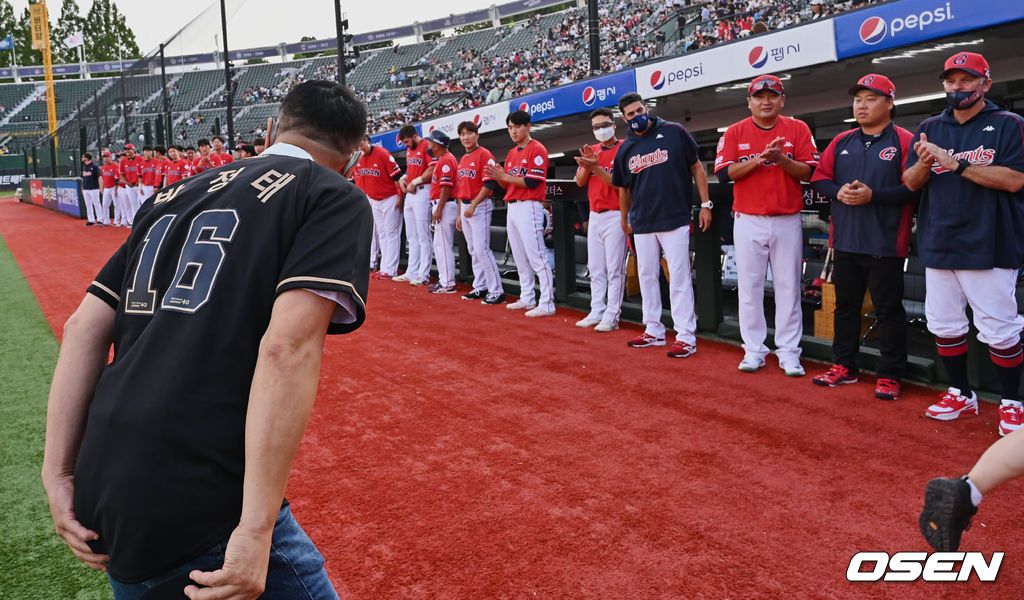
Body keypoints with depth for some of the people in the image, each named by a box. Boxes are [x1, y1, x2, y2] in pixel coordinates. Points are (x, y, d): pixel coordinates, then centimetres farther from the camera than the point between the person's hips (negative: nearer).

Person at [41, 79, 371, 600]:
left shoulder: (177, 194, 17)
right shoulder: (336, 199, -2)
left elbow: (83, 328, 12)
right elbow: (287, 348, -18)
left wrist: (59, 473, 12)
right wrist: (256, 528, -20)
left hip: (100, 504, 8)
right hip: (205, 515, -7)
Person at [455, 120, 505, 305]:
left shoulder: (484, 154, -9)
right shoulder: (463, 159, 18)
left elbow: (490, 184, -17)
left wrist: (473, 205, -21)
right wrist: (460, 214, 20)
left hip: (480, 206, -9)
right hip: (465, 206, 9)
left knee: (482, 248, -12)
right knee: (473, 250, 12)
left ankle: (497, 291, -9)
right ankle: (480, 287, 20)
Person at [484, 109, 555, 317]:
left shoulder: (537, 149, -8)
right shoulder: (512, 153, 18)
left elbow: (532, 182, -17)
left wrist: (504, 176, -14)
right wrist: (498, 176, -3)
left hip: (529, 207, -9)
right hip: (512, 207, 9)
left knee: (536, 257, -11)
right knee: (520, 259, 14)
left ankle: (547, 304, -10)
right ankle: (527, 299, 23)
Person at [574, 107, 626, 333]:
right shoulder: (591, 150, 13)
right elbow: (580, 182, 9)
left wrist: (596, 168, -23)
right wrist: (586, 166, -10)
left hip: (615, 216, -7)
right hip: (594, 215, 7)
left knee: (614, 269, -4)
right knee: (595, 268, 10)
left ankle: (612, 317, -1)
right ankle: (596, 312, 18)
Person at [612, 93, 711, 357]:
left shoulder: (674, 132, -2)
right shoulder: (626, 149, 9)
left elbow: (697, 168, 1)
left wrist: (705, 204, -4)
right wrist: (624, 220, 23)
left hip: (675, 219, -5)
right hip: (642, 224, 5)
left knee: (679, 276, -5)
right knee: (646, 276, 10)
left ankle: (686, 335, -1)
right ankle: (653, 330, 22)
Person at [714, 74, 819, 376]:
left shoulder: (798, 129, 4)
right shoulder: (735, 132, 4)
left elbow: (809, 172, -3)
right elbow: (724, 173, -7)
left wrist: (781, 159, -19)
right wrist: (759, 158, -16)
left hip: (787, 221, 0)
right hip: (748, 222, 0)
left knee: (788, 287, 3)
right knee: (749, 286, 4)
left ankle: (789, 352, 10)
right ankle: (754, 350, 13)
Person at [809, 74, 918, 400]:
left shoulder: (905, 141, -4)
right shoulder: (841, 142, 12)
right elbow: (819, 178, 13)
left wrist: (872, 196, -21)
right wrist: (838, 192, -7)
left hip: (885, 246, -5)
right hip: (845, 242, 6)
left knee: (888, 310, 2)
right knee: (845, 306, 14)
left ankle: (889, 375, 12)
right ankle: (844, 367, 26)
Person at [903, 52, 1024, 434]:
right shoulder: (930, 128, 13)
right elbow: (911, 182, 8)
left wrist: (956, 163, -18)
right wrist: (924, 163, -14)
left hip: (989, 247, -5)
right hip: (939, 245, 5)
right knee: (944, 325, 10)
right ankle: (961, 396, 24)